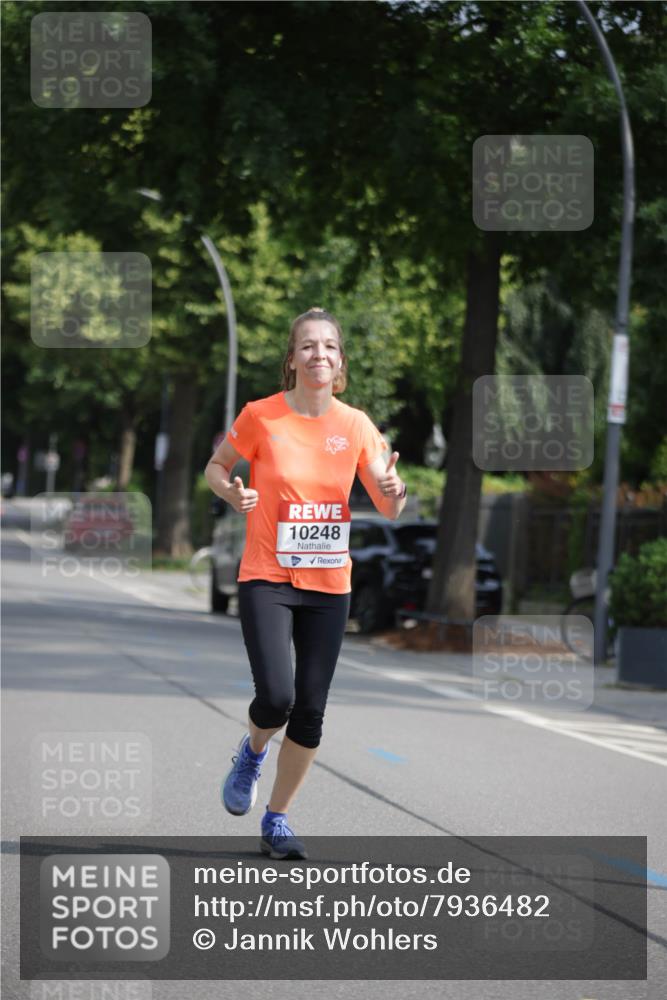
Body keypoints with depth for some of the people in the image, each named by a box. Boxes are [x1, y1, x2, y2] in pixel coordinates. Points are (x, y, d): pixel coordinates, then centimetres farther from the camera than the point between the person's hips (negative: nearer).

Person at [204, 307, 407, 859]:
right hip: (267, 579, -3)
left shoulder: (356, 425, 0)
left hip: (329, 585, 3)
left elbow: (389, 508, 1)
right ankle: (252, 751, 18)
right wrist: (232, 491, -14)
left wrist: (392, 491, -23)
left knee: (311, 710, 3)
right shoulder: (262, 416, -7)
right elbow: (216, 466, 8)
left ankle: (277, 819, 21)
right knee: (276, 697, -18)